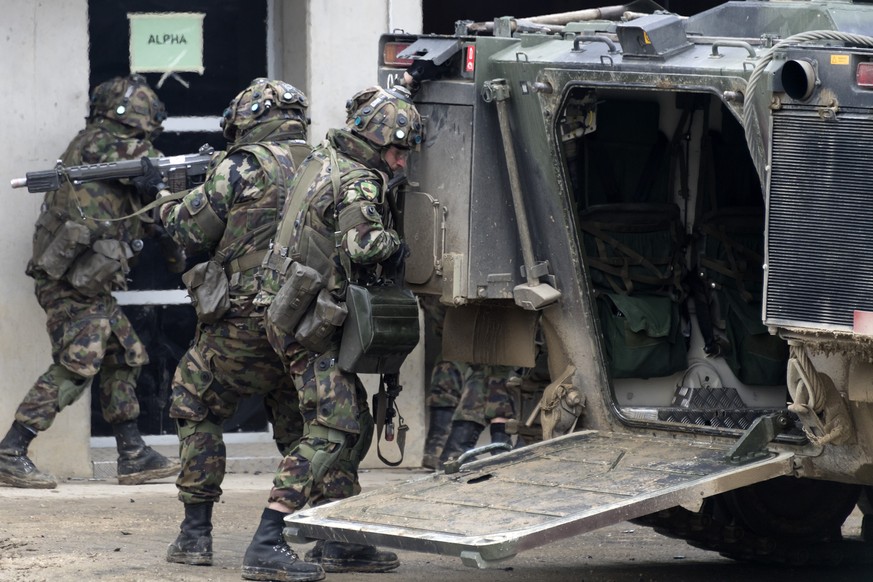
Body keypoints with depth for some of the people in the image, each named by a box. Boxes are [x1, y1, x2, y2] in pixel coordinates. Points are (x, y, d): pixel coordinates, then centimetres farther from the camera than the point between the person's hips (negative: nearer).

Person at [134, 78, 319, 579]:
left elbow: (193, 233, -1)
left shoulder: (241, 167, -8)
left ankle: (196, 533, 15)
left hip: (244, 325, -4)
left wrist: (163, 193, 20)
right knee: (301, 431, 13)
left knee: (197, 408, 16)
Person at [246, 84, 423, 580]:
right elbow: (361, 244, -34)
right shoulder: (359, 182, -17)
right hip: (311, 325, -10)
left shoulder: (324, 158, 11)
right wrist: (395, 245, -13)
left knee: (354, 424, 15)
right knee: (332, 431, -14)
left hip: (292, 312, 10)